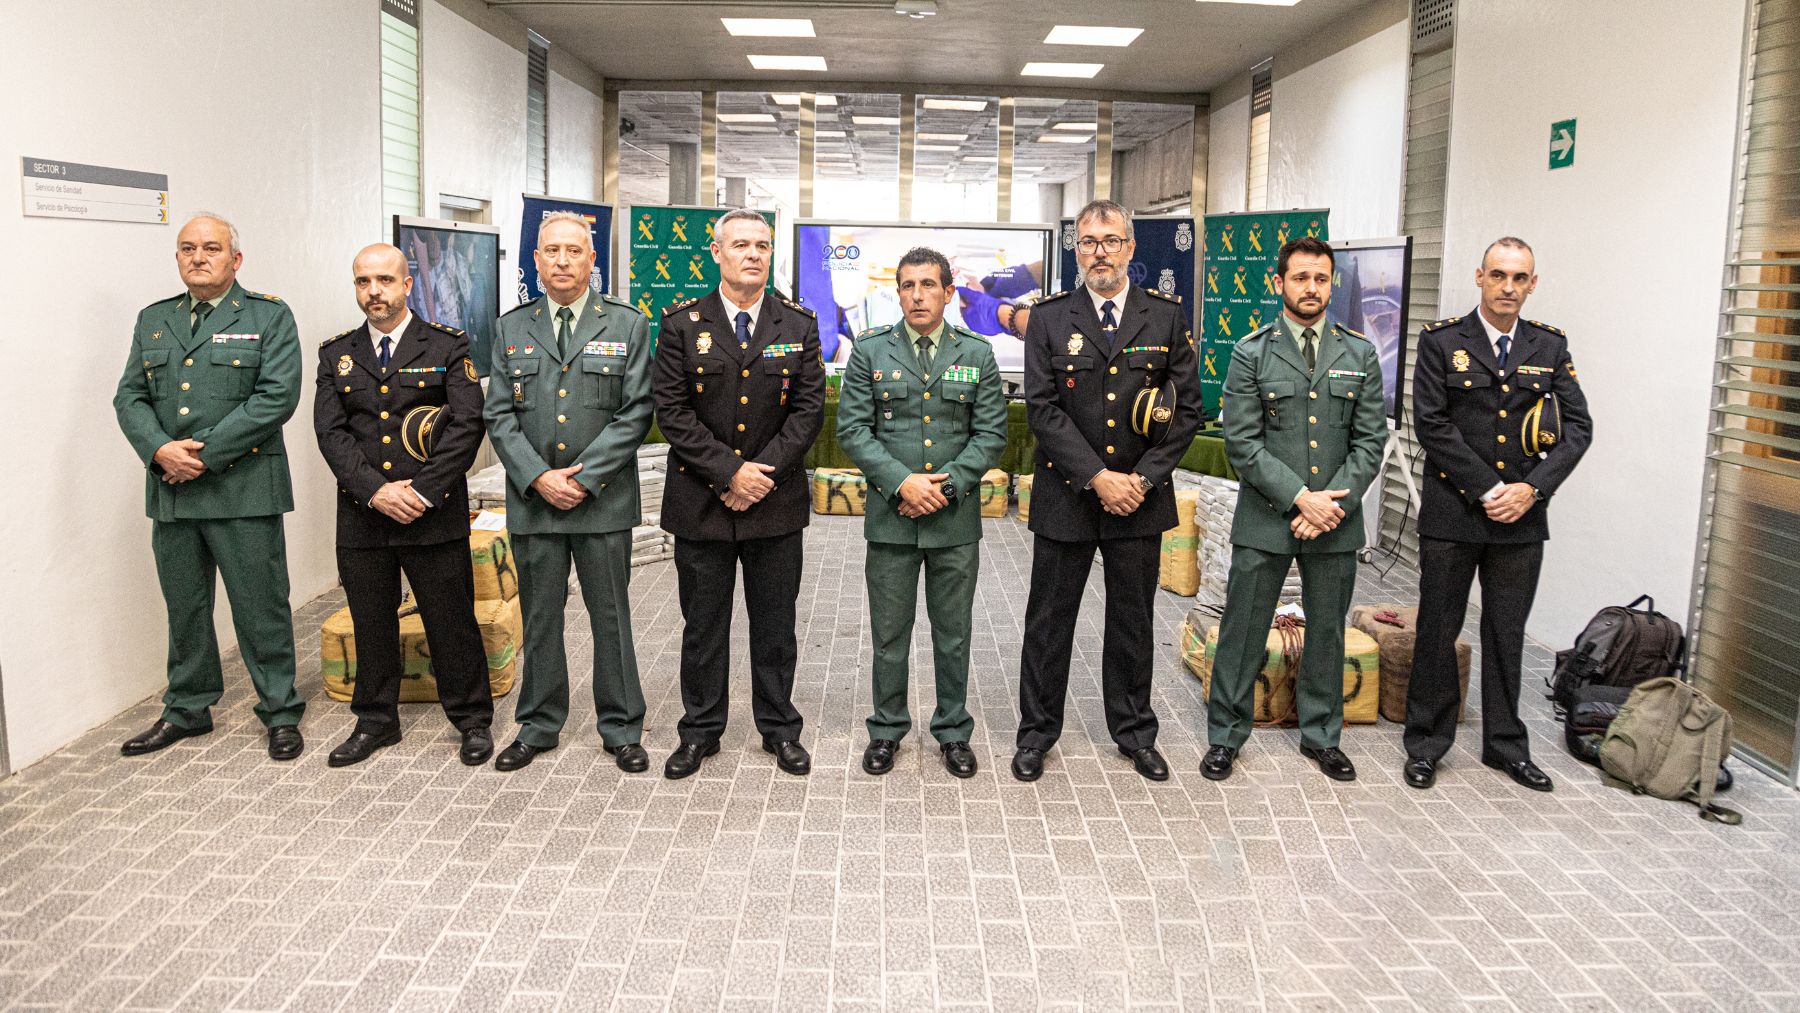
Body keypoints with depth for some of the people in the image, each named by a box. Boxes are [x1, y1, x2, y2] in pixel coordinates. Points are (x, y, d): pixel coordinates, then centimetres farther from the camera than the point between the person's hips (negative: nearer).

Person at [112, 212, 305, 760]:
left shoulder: (269, 317, -1)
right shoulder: (153, 320, 15)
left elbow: (277, 397, -12)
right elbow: (130, 397, 9)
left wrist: (205, 452, -15)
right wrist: (161, 450, -11)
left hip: (243, 487, -5)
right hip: (170, 490, 5)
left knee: (261, 607, 1)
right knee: (184, 608, 15)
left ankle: (280, 713, 14)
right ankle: (187, 710, 29)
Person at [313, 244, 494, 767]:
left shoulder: (449, 346, 1)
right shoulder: (336, 355, 10)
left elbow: (467, 424, -8)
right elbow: (331, 432, 1)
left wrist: (422, 491, -15)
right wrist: (376, 490, -14)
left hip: (435, 516, -3)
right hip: (361, 517, 3)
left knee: (452, 621, 3)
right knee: (371, 624, 12)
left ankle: (472, 719, 17)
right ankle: (375, 721, 28)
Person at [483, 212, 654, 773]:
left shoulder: (628, 325, 2)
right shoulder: (512, 329, 9)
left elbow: (635, 413, -5)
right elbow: (498, 416, 4)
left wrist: (583, 478, -12)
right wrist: (539, 478, -10)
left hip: (604, 499, -2)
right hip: (532, 498, 2)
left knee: (611, 618, 6)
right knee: (539, 619, 11)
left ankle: (621, 729, 19)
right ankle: (538, 726, 25)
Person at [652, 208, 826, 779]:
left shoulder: (799, 326, 4)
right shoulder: (682, 324, 0)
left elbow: (808, 409, -1)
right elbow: (672, 411, -6)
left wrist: (762, 471, -13)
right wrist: (730, 471, -14)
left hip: (776, 501, 1)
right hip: (700, 502, -1)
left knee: (775, 624, 10)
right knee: (703, 624, 9)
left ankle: (779, 728, 25)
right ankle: (700, 731, 24)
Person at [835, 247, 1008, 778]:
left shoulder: (977, 354, 4)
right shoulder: (870, 351, 2)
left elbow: (991, 433, 0)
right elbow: (853, 429, -3)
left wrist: (945, 483, -12)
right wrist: (901, 481, -15)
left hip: (956, 519, 1)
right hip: (890, 517, 0)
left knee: (953, 634, 10)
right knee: (889, 634, 9)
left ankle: (953, 731, 25)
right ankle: (887, 730, 24)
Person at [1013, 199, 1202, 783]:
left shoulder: (1167, 318, 3)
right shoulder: (1049, 319, 0)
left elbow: (1187, 408, 1)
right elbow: (1042, 408, -8)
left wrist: (1143, 478, -10)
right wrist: (1099, 478, -15)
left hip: (1140, 496, 1)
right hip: (1065, 498, -1)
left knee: (1132, 622, 13)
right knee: (1049, 621, 8)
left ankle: (1134, 731, 28)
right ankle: (1037, 731, 22)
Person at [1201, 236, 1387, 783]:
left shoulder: (1360, 354, 6)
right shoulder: (1251, 354, -2)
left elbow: (1370, 440, 2)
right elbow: (1242, 444, -8)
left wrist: (1333, 502, -11)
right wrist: (1300, 498, -15)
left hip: (1335, 520, 3)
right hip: (1265, 518, -2)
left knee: (1327, 632, 14)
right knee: (1243, 632, 3)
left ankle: (1321, 734, 30)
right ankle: (1225, 736, 18)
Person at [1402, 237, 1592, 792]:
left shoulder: (1551, 346, 7)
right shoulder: (1442, 341, -3)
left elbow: (1577, 427, 3)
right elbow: (1431, 423, -9)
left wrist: (1532, 488, -11)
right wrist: (1487, 489, -13)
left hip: (1521, 517, 3)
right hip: (1451, 514, -3)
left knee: (1507, 634, 13)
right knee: (1437, 631, 6)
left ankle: (1505, 744, 26)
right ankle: (1427, 743, 19)